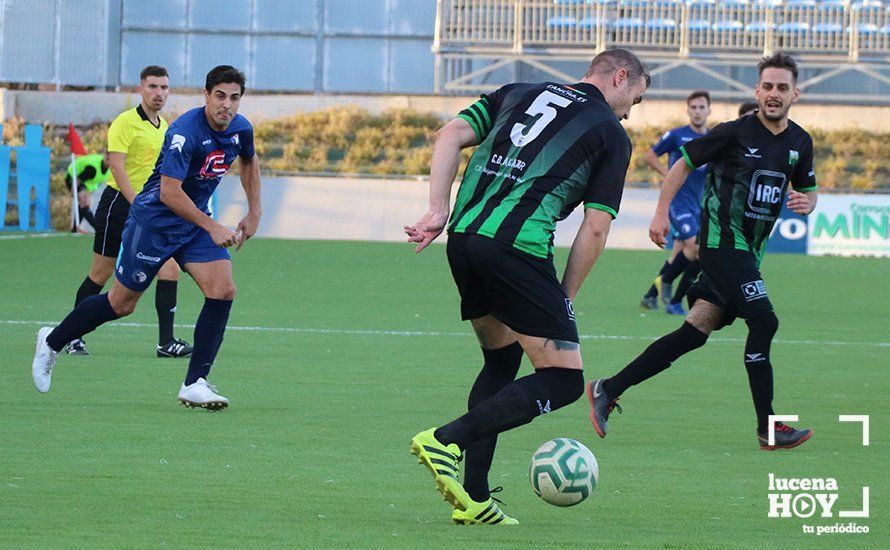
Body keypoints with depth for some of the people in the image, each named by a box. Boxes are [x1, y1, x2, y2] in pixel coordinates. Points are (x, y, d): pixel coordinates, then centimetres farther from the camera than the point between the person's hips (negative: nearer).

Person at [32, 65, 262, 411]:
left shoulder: (240, 129, -3)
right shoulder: (185, 132, -27)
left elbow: (249, 161, 21)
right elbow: (169, 192, -31)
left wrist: (254, 213, 15)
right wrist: (212, 227, -32)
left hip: (196, 221, 6)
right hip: (154, 220, -6)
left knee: (223, 290, -14)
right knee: (121, 303, 5)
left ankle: (195, 384, -10)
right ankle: (52, 342, 29)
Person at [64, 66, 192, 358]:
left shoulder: (164, 126, 12)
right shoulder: (126, 122, -11)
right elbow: (117, 165, -19)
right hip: (119, 203, -6)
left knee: (170, 269, -8)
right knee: (101, 274, 2)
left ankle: (166, 342, -7)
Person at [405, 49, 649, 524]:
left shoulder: (519, 93, 24)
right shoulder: (612, 134, 9)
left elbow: (450, 136, 10)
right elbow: (594, 230, 2)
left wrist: (439, 211, 4)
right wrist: (562, 301, 9)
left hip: (463, 237, 7)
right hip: (518, 247, -7)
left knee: (501, 359, 24)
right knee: (563, 379, -2)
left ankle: (473, 498, 16)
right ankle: (446, 440, -17)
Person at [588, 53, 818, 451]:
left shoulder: (800, 142, 10)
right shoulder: (735, 133, -8)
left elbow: (808, 190, 22)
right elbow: (683, 164, -1)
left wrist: (806, 202, -3)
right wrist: (661, 212, -8)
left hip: (749, 251, 7)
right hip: (722, 241, -7)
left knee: (695, 333, 4)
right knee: (763, 321, -16)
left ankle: (608, 390, 11)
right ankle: (768, 429, -11)